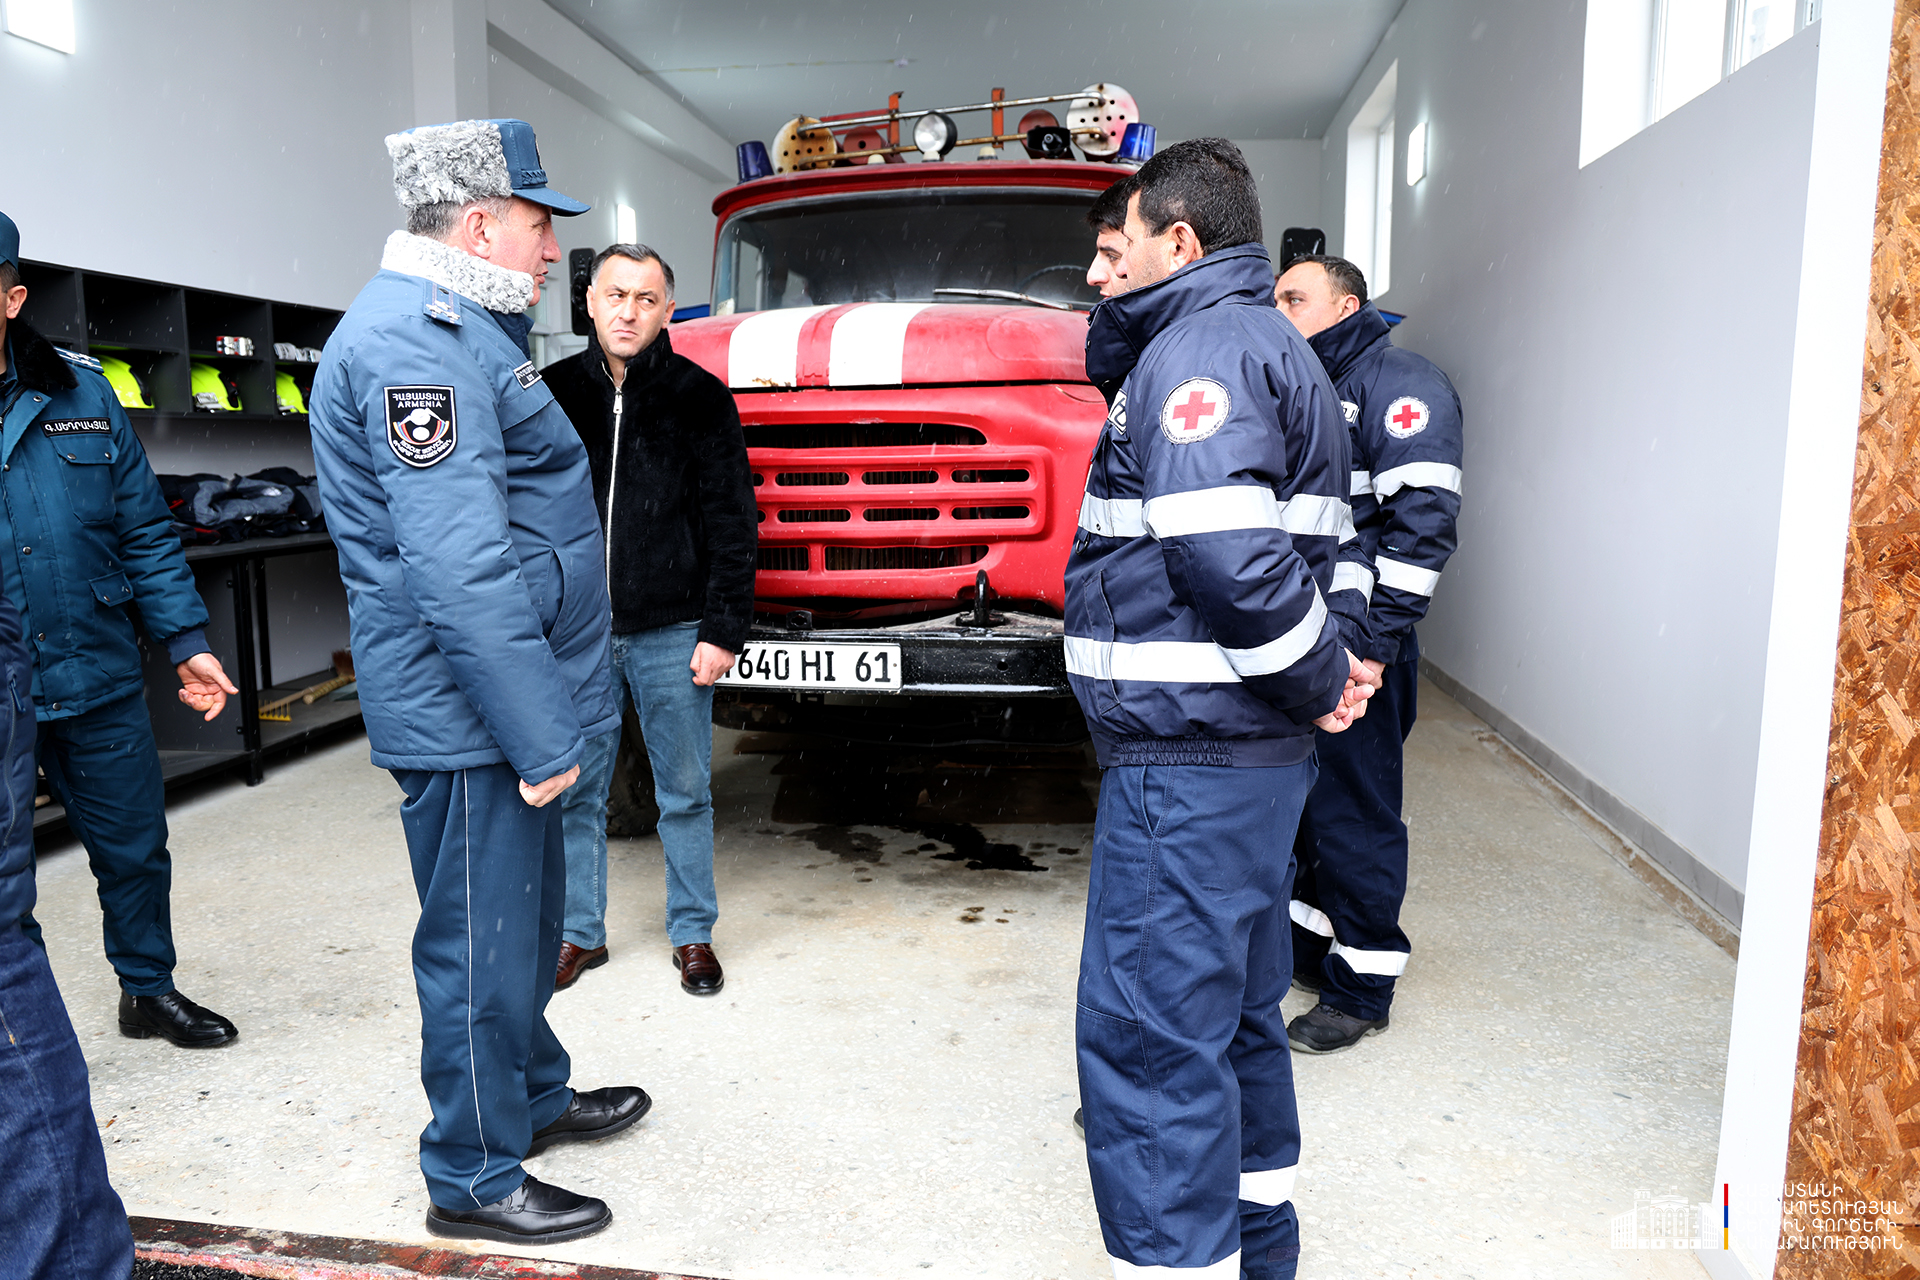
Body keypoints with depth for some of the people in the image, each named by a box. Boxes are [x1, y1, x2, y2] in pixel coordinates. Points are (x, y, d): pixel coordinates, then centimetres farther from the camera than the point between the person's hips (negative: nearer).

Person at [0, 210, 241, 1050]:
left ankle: (150, 989, 38)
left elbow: (144, 531, 6)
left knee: (136, 848, 16)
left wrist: (186, 642, 1)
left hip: (98, 676, 2)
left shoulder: (81, 395, 3)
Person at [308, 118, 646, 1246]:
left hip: (497, 705, 11)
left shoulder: (459, 330, 17)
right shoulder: (411, 341, -19)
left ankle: (537, 1094, 41)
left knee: (525, 921, 23)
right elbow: (460, 569, -27)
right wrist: (541, 734, -25)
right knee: (482, 944, 3)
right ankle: (474, 1180, 21)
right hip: (468, 719, -11)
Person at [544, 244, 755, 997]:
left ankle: (693, 935, 24)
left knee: (685, 792, 8)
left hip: (672, 632, -2)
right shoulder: (553, 393, 6)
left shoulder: (700, 397, 0)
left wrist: (722, 631, -7)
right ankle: (580, 933, 27)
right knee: (574, 791, 10)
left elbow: (732, 523, -1)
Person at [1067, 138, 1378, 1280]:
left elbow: (1227, 546, -27)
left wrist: (1317, 674, -14)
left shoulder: (1202, 348, -12)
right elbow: (1332, 542, 21)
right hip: (1257, 752, 11)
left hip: (1187, 755, -11)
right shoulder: (1274, 345, 21)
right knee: (1235, 1008, 21)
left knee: (1149, 1033, -4)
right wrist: (1336, 651, 6)